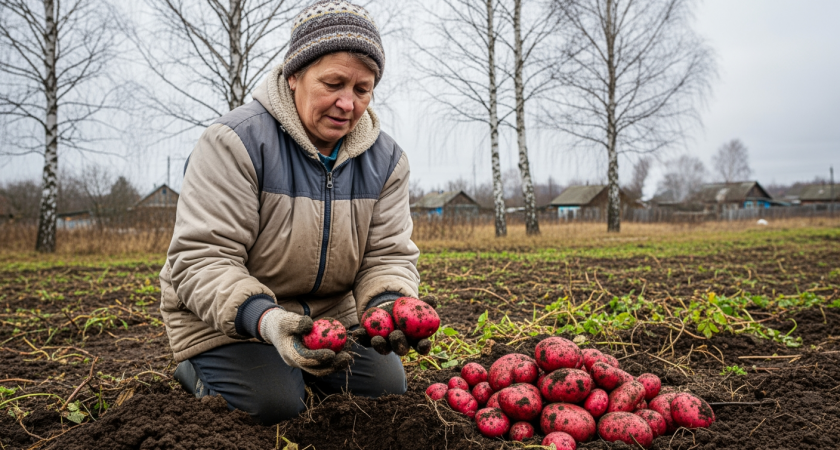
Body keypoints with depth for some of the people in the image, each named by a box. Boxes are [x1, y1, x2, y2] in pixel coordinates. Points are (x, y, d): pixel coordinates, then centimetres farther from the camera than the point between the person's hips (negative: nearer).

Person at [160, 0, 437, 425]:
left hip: (328, 311, 5)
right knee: (275, 407, -22)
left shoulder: (385, 159, -6)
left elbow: (388, 255, -7)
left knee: (388, 389, -2)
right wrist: (263, 318, -45)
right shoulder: (235, 141, -23)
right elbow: (201, 258, -27)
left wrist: (389, 306, -32)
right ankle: (200, 369, 11)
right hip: (222, 317, -5)